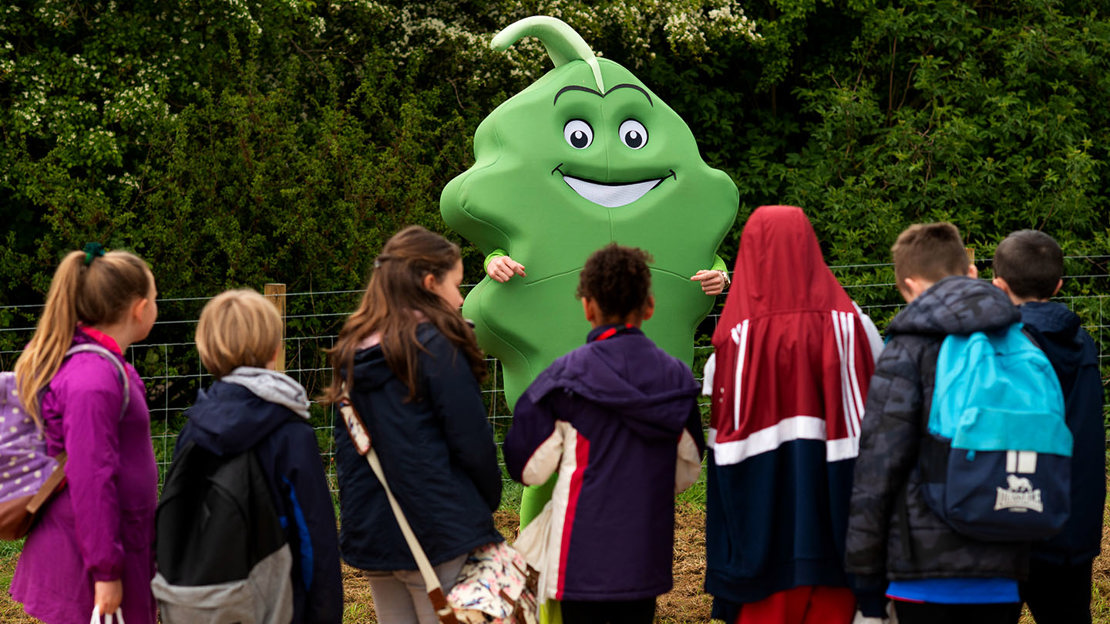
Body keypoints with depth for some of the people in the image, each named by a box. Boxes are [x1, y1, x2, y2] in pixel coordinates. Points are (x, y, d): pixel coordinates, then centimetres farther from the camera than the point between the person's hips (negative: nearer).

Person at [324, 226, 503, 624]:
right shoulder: (437, 347, -12)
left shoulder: (353, 351, 10)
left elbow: (346, 446, 15)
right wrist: (488, 503, 6)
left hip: (370, 532, 7)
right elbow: (472, 442, -11)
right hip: (438, 531, -7)